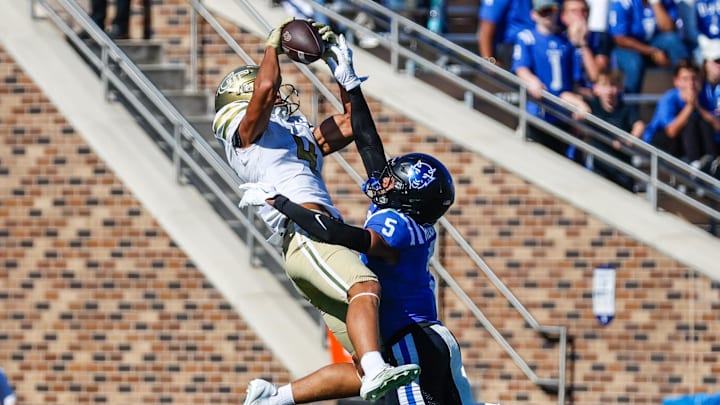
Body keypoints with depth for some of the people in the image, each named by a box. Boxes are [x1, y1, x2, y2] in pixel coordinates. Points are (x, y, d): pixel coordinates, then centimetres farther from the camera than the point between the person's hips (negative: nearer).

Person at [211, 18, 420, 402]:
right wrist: (273, 44, 9)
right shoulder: (248, 129, 11)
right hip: (304, 236, -9)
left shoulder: (303, 135, 35)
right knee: (365, 287, -35)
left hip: (324, 237, 9)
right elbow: (266, 87, -9)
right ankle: (376, 372, -53)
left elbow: (354, 116, 38)